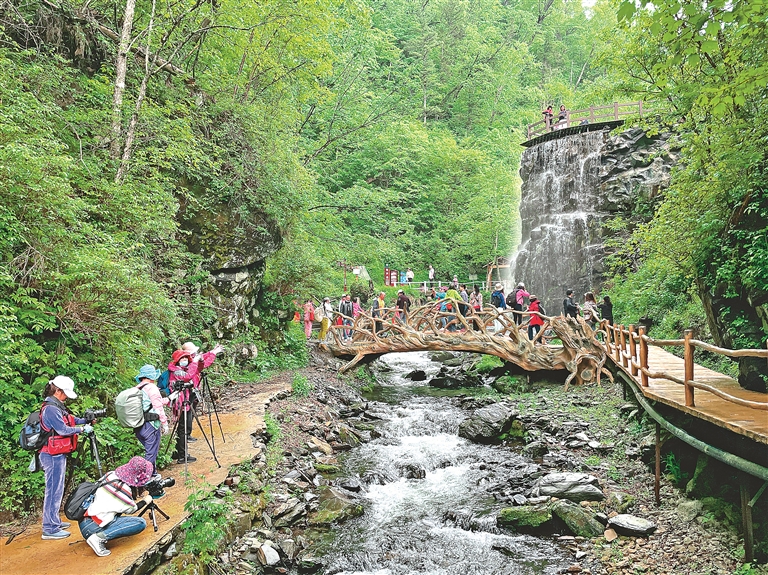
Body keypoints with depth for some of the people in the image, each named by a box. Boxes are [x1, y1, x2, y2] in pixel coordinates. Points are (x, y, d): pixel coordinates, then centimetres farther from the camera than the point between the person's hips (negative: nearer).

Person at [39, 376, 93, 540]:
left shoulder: (57, 406, 13)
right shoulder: (50, 409, -18)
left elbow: (70, 420, 17)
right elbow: (63, 430, -20)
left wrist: (86, 420, 3)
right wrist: (83, 429, -9)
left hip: (58, 455, 10)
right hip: (53, 455, -10)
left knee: (57, 489, 17)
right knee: (53, 490, -5)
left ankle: (54, 522, 28)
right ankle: (49, 529, 1)